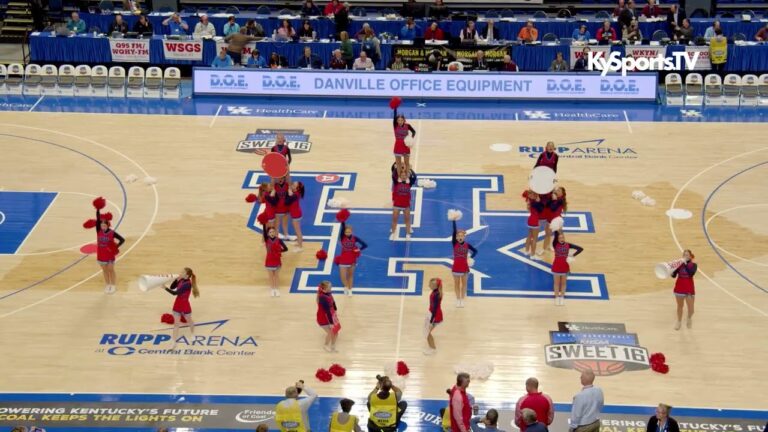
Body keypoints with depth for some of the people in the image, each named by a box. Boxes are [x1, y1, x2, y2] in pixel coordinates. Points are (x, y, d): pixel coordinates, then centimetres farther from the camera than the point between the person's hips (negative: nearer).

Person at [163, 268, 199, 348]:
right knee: (176, 323, 7)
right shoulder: (181, 280, -6)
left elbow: (175, 293, -33)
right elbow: (172, 287, -1)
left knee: (189, 322, 21)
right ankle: (174, 342, 12)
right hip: (177, 305, 6)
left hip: (185, 306, -6)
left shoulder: (187, 284, -29)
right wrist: (177, 279, -14)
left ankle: (193, 335, 47)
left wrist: (165, 288, -33)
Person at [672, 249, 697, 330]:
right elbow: (674, 275, -8)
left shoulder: (693, 265, -7)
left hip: (689, 288, -1)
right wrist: (672, 270, -29)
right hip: (679, 287, 1)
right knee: (680, 306, 13)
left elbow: (691, 273, -26)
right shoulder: (679, 264, -3)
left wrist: (685, 264, -30)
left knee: (690, 307, 4)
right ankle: (679, 321, 30)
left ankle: (689, 318, 35)